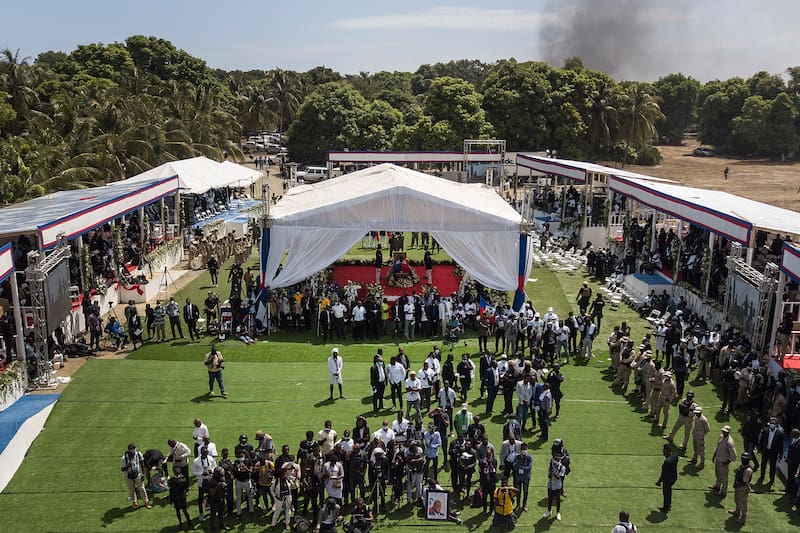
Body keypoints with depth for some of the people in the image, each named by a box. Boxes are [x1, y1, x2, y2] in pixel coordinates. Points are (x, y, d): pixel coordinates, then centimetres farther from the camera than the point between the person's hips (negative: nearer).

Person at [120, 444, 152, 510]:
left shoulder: (139, 454, -14)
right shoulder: (125, 458, -20)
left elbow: (142, 464, -2)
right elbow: (122, 469, -11)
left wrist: (143, 474, -2)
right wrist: (128, 466, -31)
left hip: (138, 474, 1)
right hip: (129, 476, -1)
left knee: (141, 488, 5)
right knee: (131, 489, 12)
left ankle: (146, 502, 18)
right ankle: (135, 502, 32)